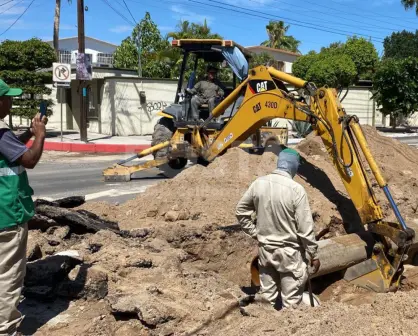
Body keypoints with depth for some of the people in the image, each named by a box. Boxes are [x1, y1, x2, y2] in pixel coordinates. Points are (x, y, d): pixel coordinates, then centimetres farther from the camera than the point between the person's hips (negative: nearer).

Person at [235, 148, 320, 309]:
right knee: (291, 299, 9)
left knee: (267, 295, 19)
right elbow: (305, 228, -16)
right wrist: (314, 255, -5)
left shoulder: (259, 183, -5)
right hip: (289, 251, -5)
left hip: (265, 248, 5)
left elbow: (241, 211, 6)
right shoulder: (296, 189, -19)